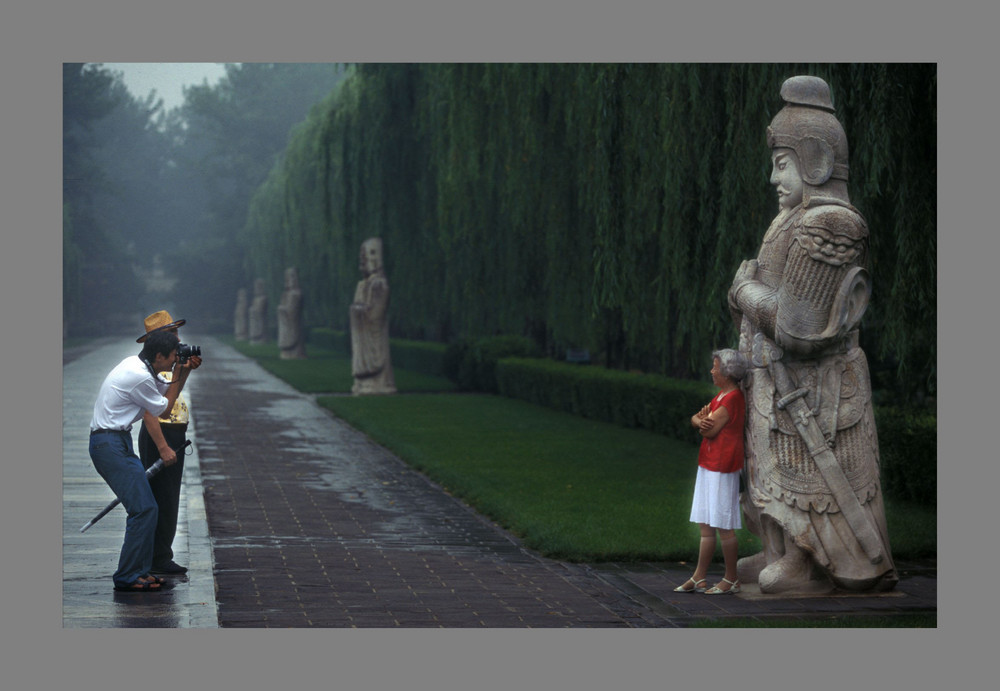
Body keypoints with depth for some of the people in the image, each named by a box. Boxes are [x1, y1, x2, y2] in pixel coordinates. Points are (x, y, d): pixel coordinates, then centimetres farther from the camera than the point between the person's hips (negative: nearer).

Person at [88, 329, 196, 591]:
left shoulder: (137, 366, 13)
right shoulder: (139, 377, -19)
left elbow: (167, 392, 26)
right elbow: (163, 408, -4)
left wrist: (185, 371, 12)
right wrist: (177, 375, 2)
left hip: (117, 443, 11)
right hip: (111, 445, -11)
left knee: (146, 508, 11)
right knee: (144, 509, -12)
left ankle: (140, 571, 16)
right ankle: (126, 577, -8)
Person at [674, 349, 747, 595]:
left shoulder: (732, 399, -15)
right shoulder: (721, 396, 17)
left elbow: (710, 431, -19)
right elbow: (695, 419, 13)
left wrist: (704, 421, 2)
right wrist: (700, 420, -10)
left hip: (722, 468, -10)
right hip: (708, 465, 10)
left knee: (724, 527, -3)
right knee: (705, 525, 11)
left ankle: (731, 579, 5)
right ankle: (698, 578, 15)